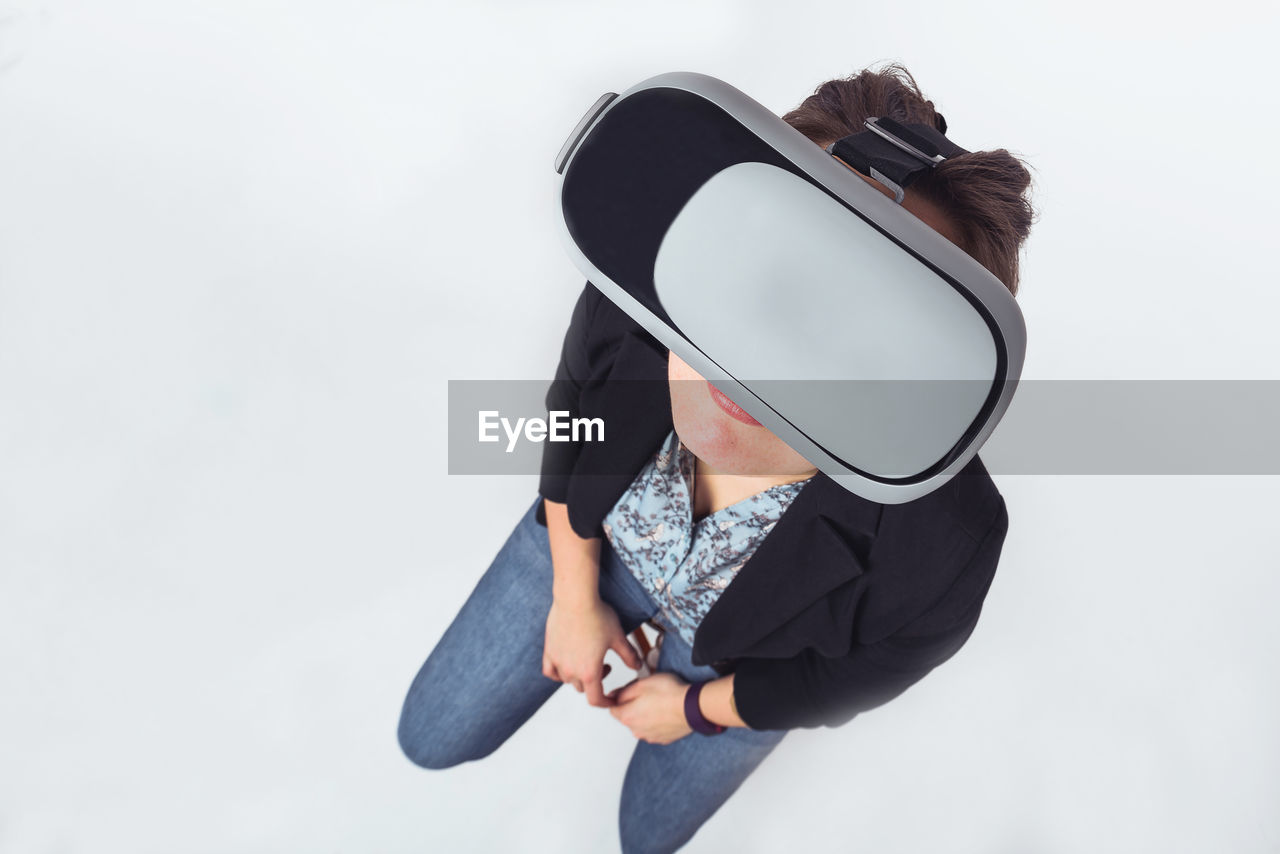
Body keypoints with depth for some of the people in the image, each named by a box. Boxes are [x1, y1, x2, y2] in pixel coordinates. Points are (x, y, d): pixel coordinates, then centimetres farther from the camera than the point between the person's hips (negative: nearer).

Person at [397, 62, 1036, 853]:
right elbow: (572, 419, -12)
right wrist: (573, 597, -4)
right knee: (431, 738, 21)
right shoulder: (635, 299, -38)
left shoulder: (942, 542, -45)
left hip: (743, 656, -1)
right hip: (596, 546, 2)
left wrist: (696, 708, -6)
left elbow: (867, 674, -20)